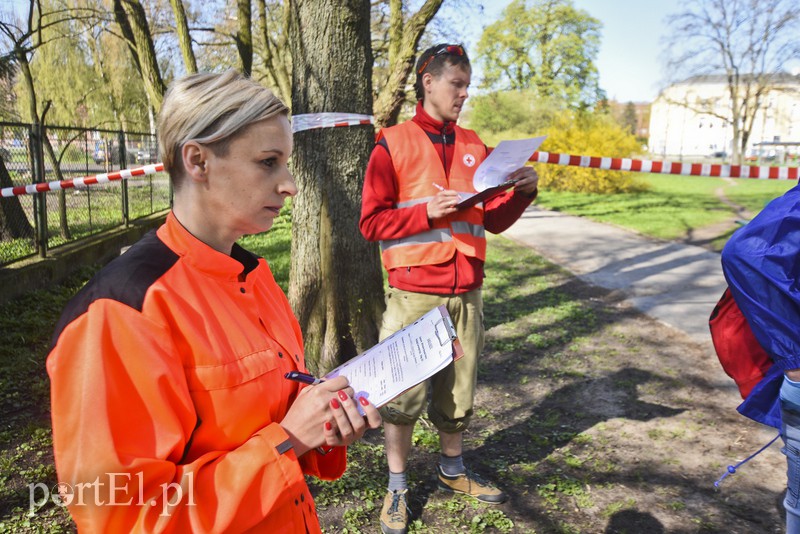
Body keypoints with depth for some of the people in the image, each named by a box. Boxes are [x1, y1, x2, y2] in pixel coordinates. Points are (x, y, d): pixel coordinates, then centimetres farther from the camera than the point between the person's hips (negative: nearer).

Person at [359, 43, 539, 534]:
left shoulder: (474, 146, 12)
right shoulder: (393, 144, -2)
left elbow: (493, 220, 14)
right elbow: (372, 222, -6)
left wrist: (524, 192, -3)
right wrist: (428, 212, -18)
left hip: (467, 292, 5)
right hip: (415, 294, -4)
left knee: (459, 388, 14)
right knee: (404, 394, 3)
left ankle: (453, 469, 36)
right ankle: (398, 487, 22)